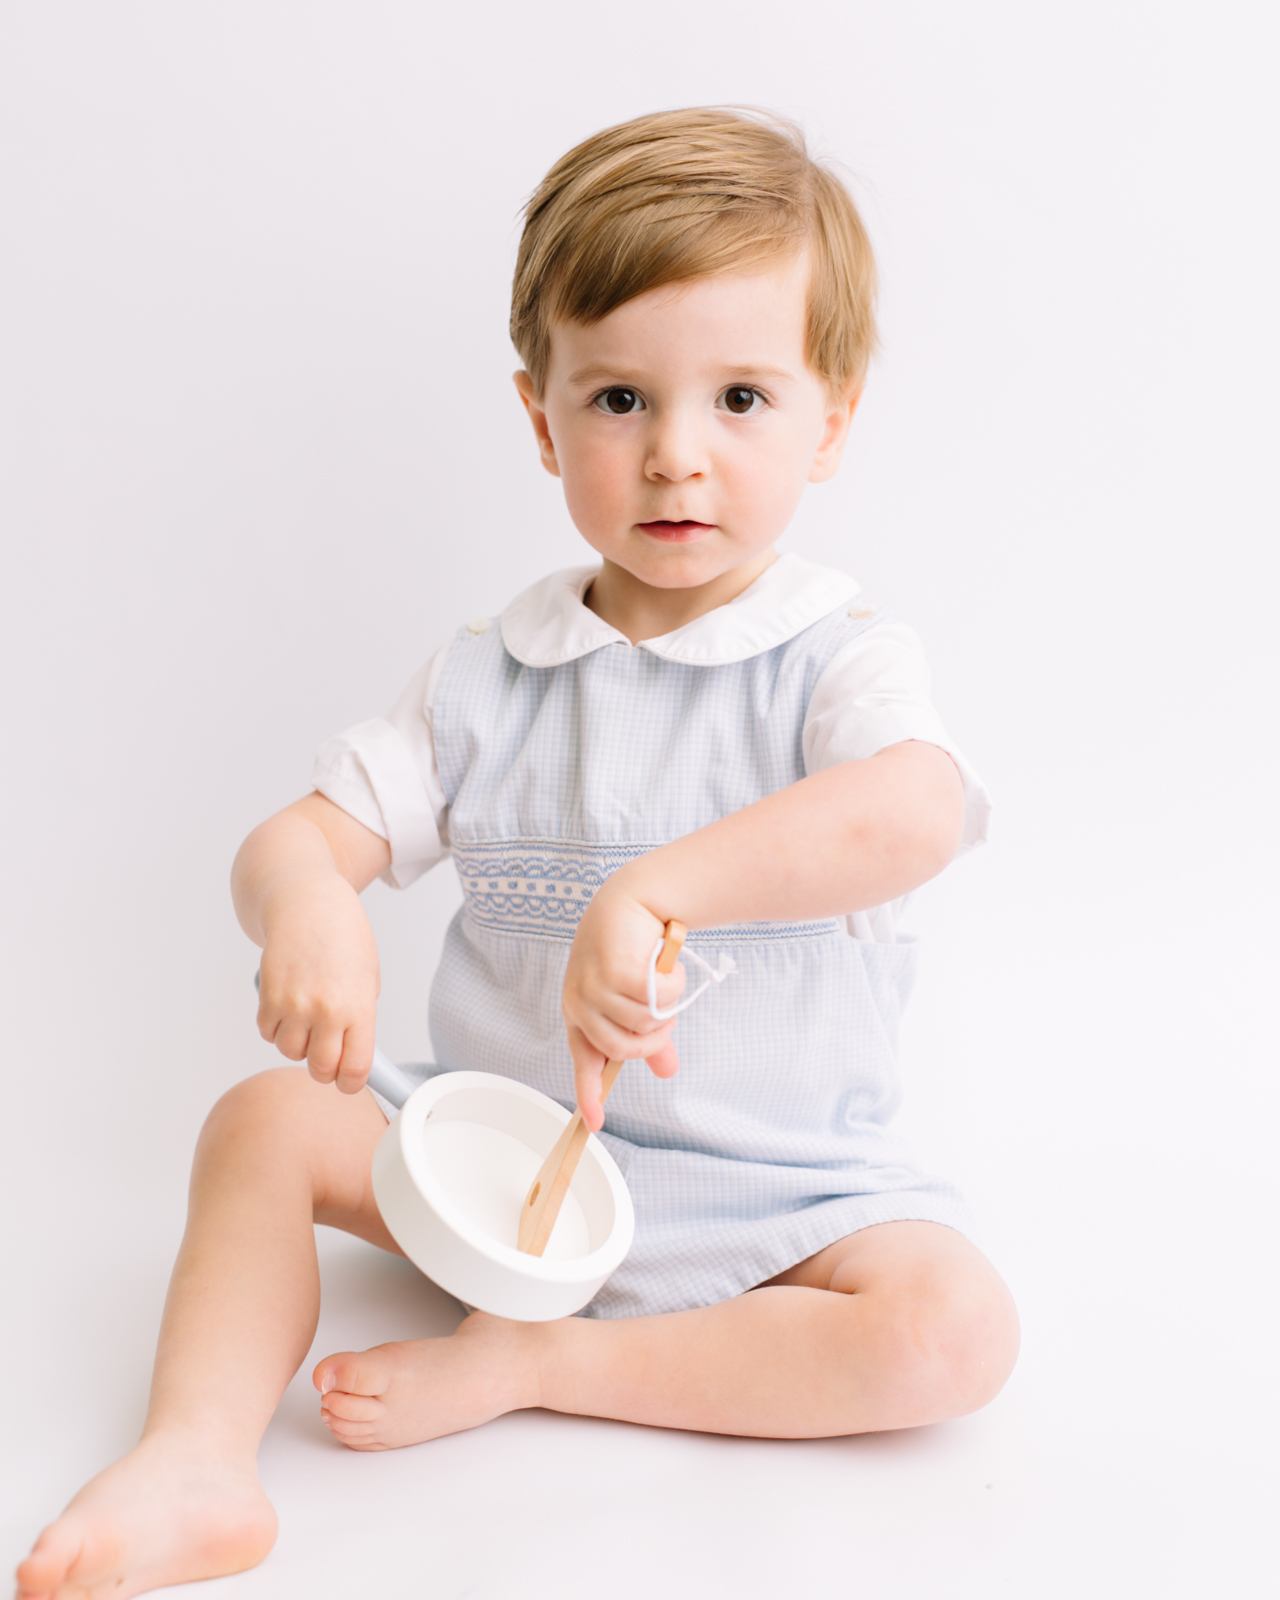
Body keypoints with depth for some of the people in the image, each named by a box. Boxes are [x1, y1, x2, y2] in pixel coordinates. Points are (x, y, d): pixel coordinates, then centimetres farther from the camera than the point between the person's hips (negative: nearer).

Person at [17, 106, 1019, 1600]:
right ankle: (198, 1457, -15)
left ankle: (531, 1363, -18)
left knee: (955, 1326, -25)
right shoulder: (491, 674, 1)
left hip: (775, 1187, -2)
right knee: (268, 1119, -13)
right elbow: (301, 833, -4)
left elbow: (913, 815, -32)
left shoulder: (840, 659, -10)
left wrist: (653, 888, -43)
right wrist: (311, 906, -28)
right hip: (500, 1146, 3)